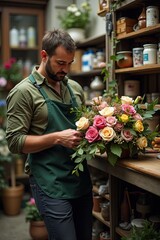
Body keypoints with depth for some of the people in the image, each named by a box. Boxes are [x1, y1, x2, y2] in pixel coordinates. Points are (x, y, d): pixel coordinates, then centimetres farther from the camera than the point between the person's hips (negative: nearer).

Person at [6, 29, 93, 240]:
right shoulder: (24, 92, -9)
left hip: (82, 180, 7)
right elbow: (15, 142, -12)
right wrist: (58, 138, -21)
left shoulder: (75, 88, 10)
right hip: (51, 185, -6)